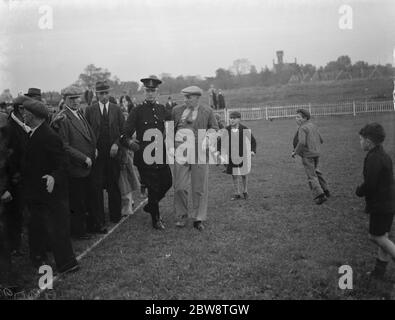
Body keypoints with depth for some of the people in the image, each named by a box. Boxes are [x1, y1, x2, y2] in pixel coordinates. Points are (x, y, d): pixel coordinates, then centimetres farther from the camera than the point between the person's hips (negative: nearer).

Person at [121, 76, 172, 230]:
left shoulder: (162, 109, 7)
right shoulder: (137, 110, -6)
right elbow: (126, 133, -7)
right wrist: (130, 142, -23)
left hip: (161, 153, 5)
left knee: (167, 182, 11)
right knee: (153, 187, 1)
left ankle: (150, 206, 38)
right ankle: (156, 219, 21)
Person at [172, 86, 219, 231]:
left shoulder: (207, 111, 3)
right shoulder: (177, 110, 10)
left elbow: (214, 130, 7)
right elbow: (171, 130, 17)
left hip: (199, 153, -2)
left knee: (200, 188, 4)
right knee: (179, 187, 2)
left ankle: (198, 219, 14)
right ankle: (181, 217, 17)